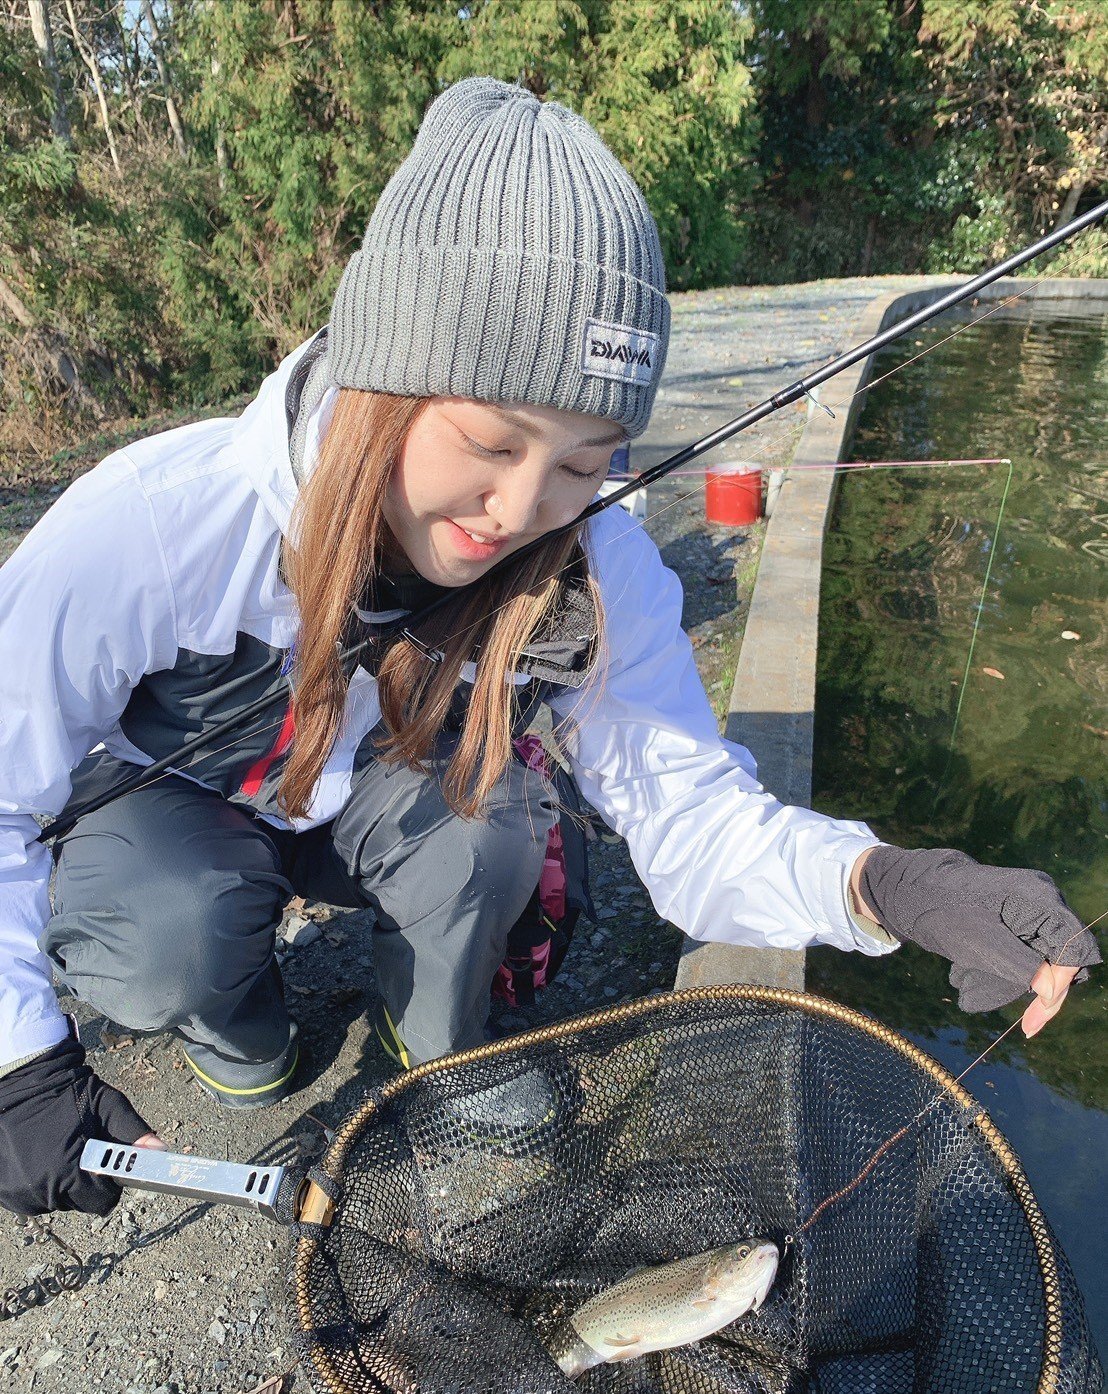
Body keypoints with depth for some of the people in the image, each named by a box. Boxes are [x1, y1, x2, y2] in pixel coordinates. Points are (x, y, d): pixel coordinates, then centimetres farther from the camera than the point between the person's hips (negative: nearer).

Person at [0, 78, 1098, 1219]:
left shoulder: (599, 573, -25)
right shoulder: (159, 522, -34)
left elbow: (687, 809, -24)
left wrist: (881, 883, -44)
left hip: (371, 801, 2)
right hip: (162, 808, -1)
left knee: (488, 824, -31)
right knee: (178, 932, -33)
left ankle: (438, 1050, 3)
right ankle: (238, 1040, 6)